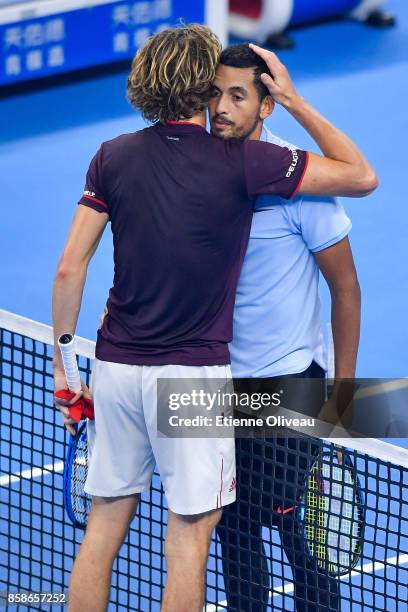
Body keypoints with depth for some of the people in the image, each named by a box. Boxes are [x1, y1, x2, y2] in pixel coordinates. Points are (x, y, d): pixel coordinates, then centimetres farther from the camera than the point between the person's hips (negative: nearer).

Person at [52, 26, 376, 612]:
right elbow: (362, 176, -4)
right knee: (189, 535, 3)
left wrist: (63, 367, 7)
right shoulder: (241, 161, -10)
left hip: (116, 366, 4)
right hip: (192, 373, -4)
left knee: (106, 524, 13)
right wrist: (294, 100, 2)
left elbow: (70, 269, -2)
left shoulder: (113, 157, 1)